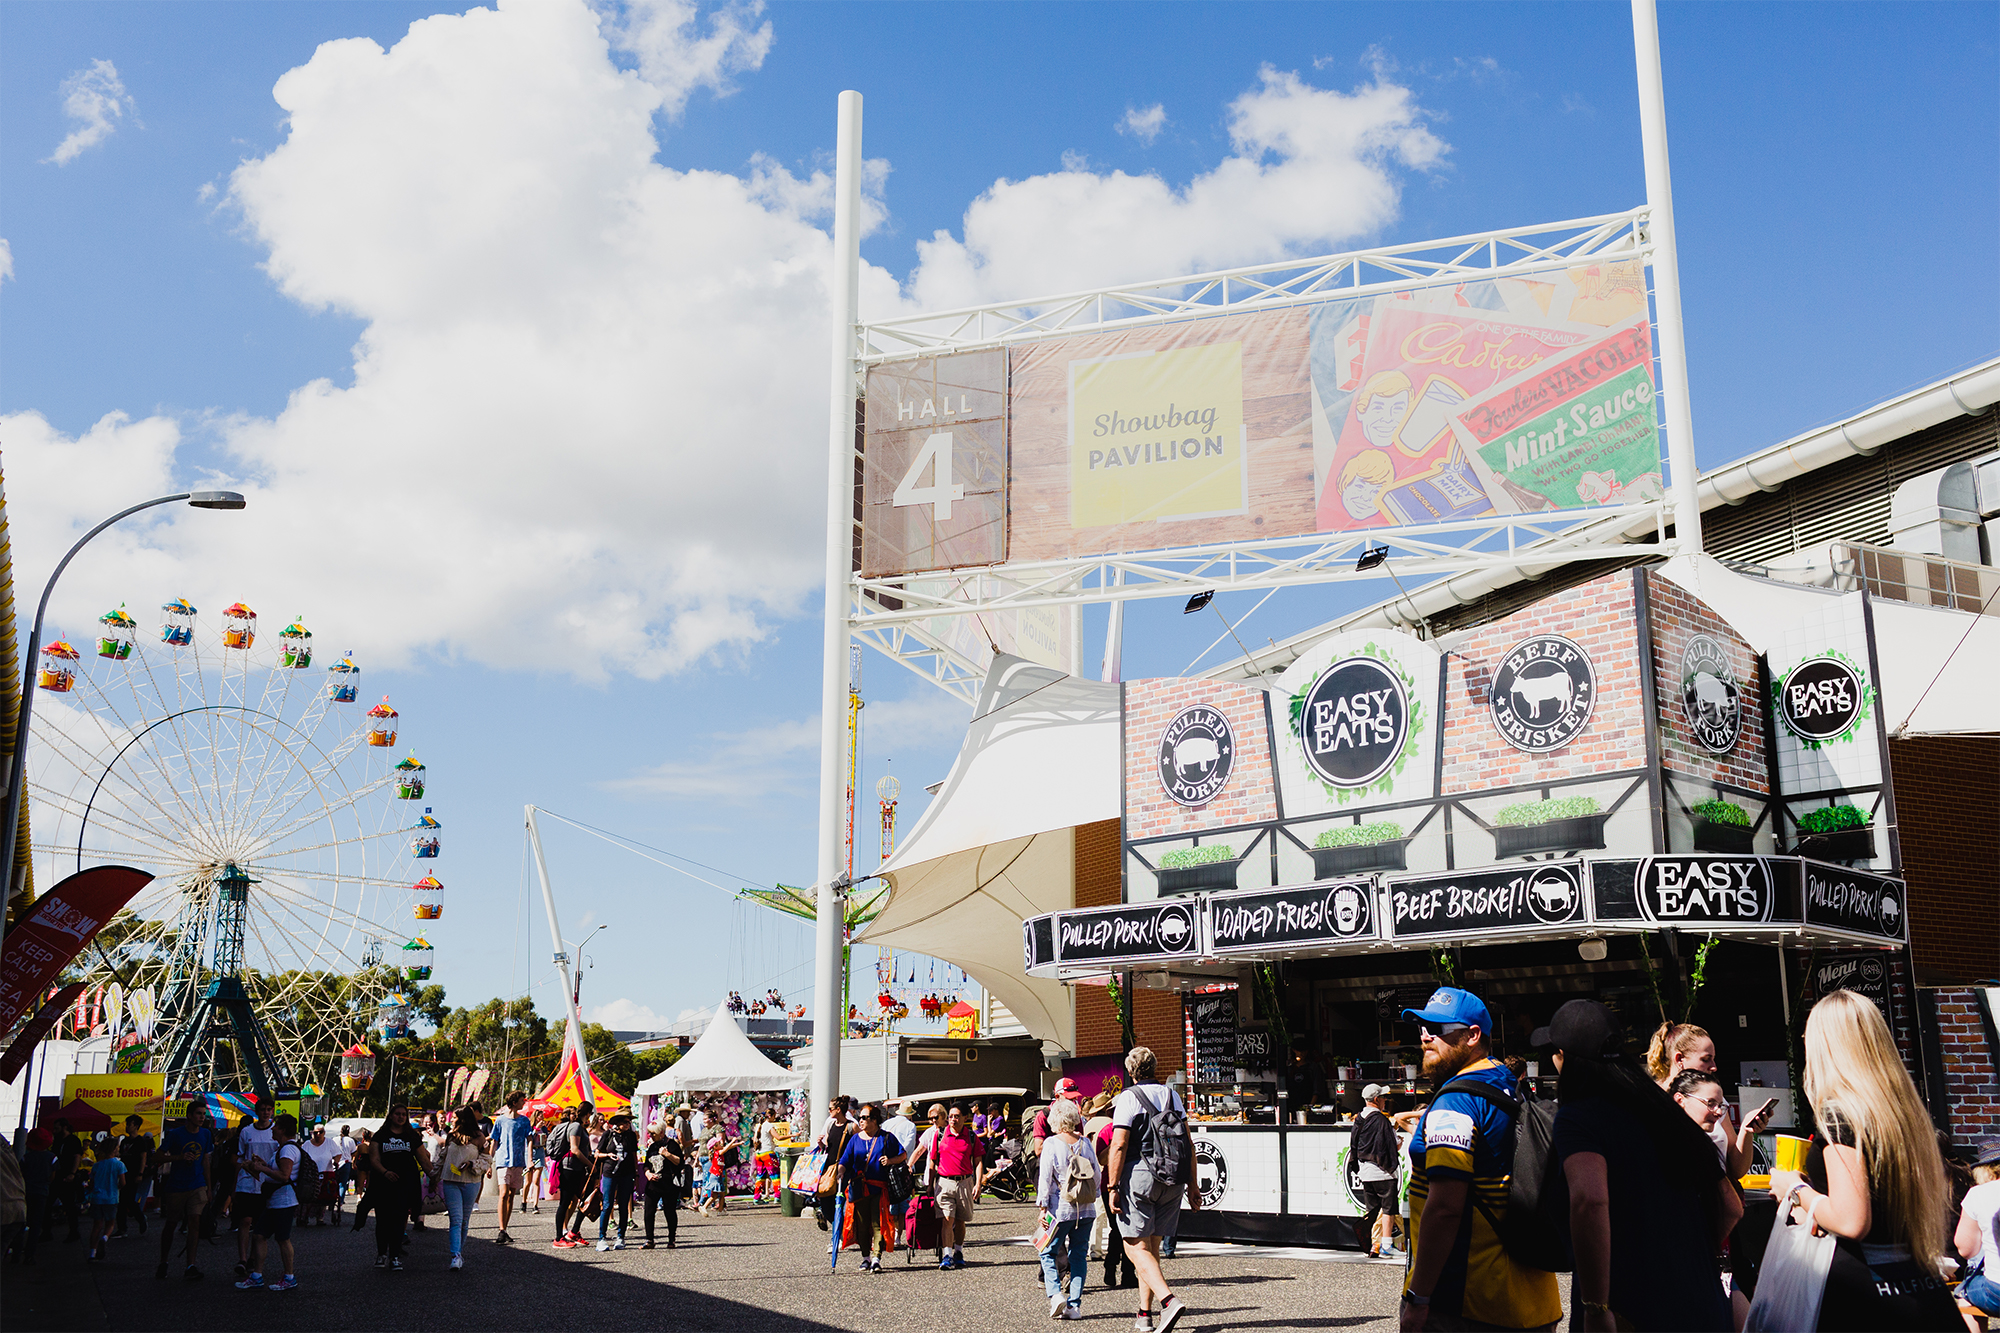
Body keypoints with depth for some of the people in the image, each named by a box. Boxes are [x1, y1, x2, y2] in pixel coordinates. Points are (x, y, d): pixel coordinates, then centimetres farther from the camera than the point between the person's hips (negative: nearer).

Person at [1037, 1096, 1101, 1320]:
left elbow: (1045, 1177, -9)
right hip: (1086, 1210, 4)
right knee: (1079, 1255, 10)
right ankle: (1074, 1305, 7)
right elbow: (1097, 1175, 10)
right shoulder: (1085, 1142, 5)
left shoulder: (1051, 1143, -7)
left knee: (1048, 1253, 10)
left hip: (1061, 1209, -4)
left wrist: (1043, 1206, -4)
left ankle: (1056, 1294, -8)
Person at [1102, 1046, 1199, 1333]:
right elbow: (1189, 1143, 11)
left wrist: (1112, 1187, -10)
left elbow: (1119, 1145, -12)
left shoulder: (1128, 1098, -4)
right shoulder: (1172, 1095, 12)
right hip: (1171, 1182, 6)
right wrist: (1192, 1185, 15)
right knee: (1152, 1246, 14)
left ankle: (1169, 1300, -24)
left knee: (1136, 1247, -5)